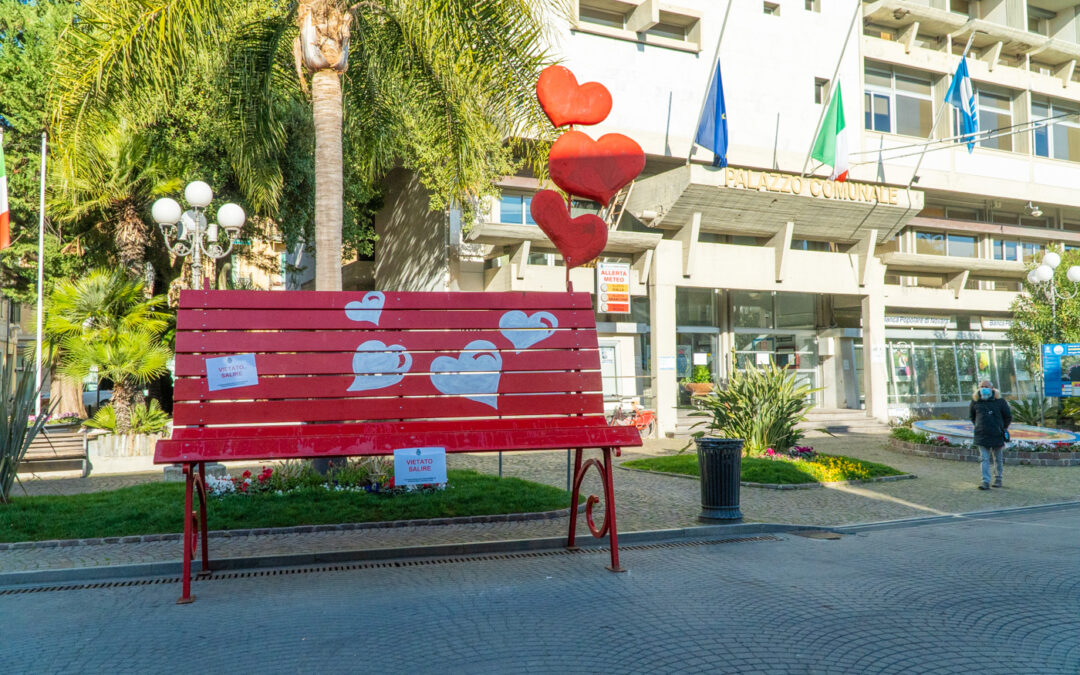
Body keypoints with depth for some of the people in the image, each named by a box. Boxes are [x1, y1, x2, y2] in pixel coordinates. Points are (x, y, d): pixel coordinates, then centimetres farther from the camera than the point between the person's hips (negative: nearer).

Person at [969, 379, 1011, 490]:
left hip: (997, 435, 0)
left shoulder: (1000, 401, -3)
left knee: (998, 459, 12)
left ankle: (998, 479, 26)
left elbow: (1008, 417, 8)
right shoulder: (975, 401, 2)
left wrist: (1002, 428, 14)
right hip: (982, 436, 0)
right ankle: (985, 482, -9)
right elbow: (972, 415, 19)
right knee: (984, 459, -5)